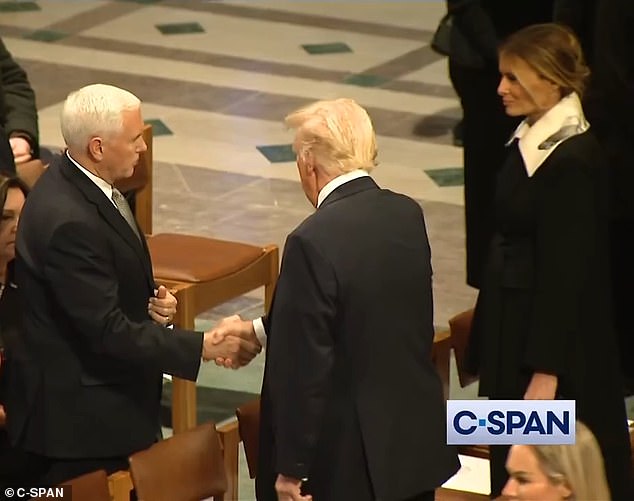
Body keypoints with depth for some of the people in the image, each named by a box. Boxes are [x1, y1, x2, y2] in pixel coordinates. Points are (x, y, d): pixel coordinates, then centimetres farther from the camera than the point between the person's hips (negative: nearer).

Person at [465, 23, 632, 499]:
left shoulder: (571, 161, -22)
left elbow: (564, 272, -21)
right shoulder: (534, 140, 6)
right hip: (518, 322, 9)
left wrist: (546, 372, -20)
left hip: (553, 336, -9)